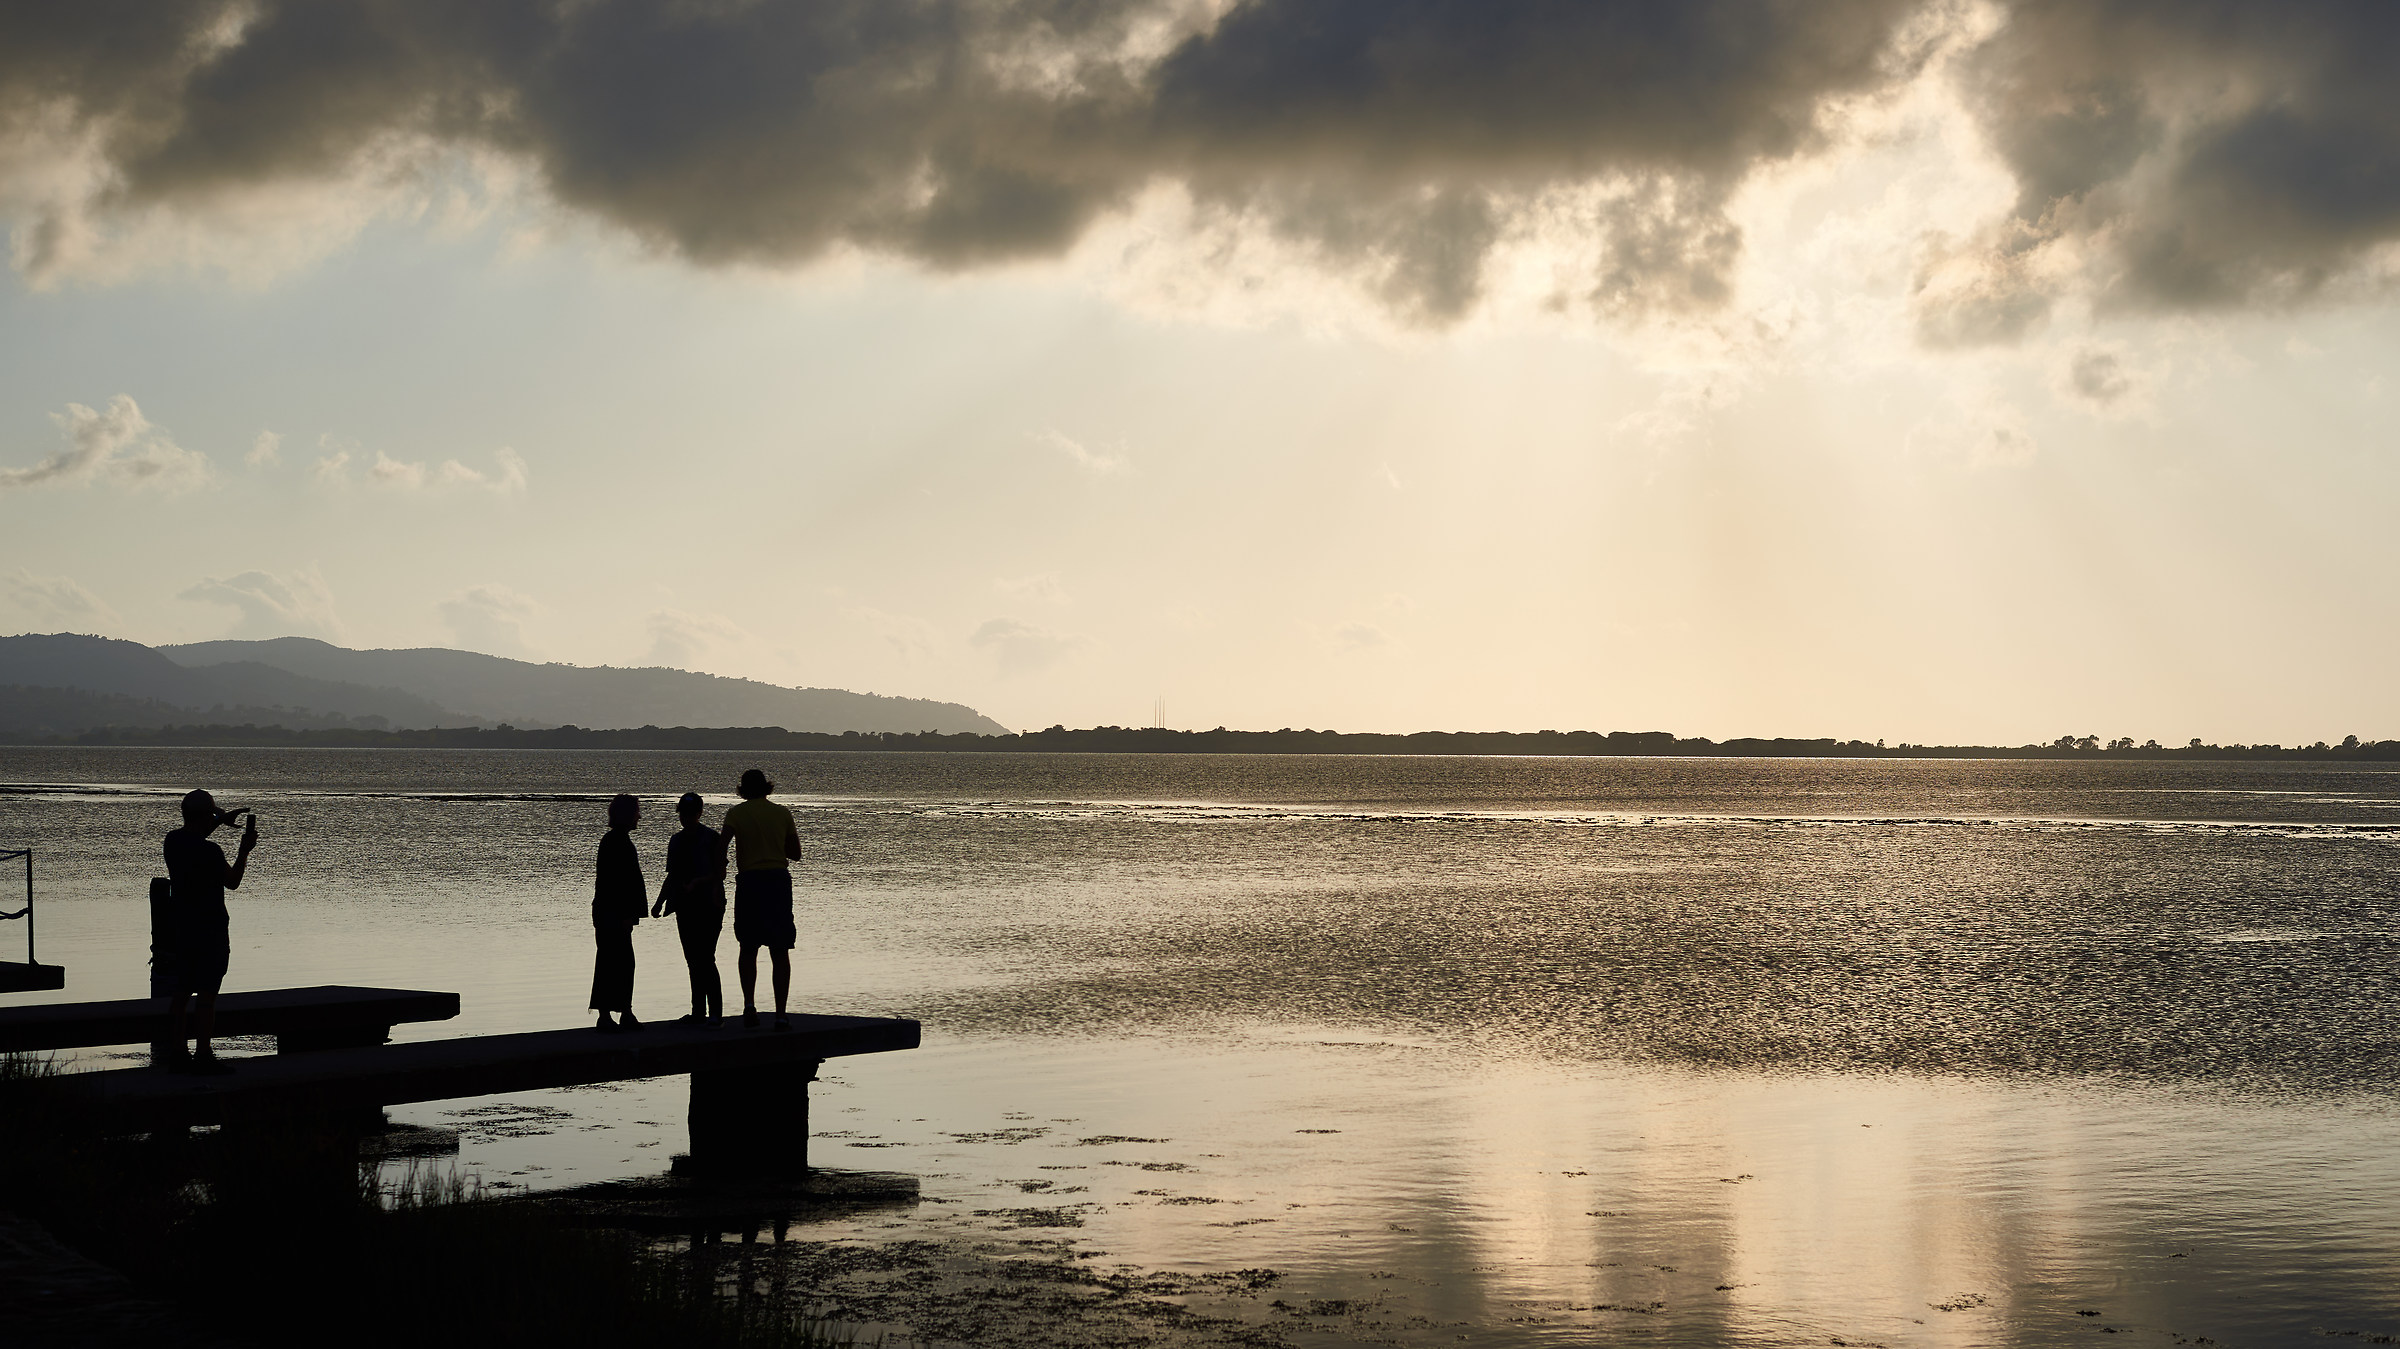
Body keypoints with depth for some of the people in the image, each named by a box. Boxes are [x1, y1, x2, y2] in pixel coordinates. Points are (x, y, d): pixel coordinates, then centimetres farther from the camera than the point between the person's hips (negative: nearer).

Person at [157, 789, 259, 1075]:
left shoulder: (173, 841, 3)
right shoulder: (209, 852, -20)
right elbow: (232, 882, -6)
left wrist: (222, 821, 26)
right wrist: (245, 850, 2)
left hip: (180, 928, 8)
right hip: (209, 930, -8)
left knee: (180, 992, 13)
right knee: (206, 995, -3)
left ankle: (176, 1053, 16)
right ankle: (203, 1056, -1)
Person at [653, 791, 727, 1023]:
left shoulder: (712, 839, -4)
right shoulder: (677, 840, 16)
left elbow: (720, 874, -7)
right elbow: (672, 875, 21)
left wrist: (698, 882, -22)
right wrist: (660, 902, 13)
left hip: (708, 906, -7)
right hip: (685, 906, 7)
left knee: (706, 959, -13)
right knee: (693, 961, 8)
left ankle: (716, 1012, -12)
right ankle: (698, 1011, 12)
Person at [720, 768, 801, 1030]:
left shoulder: (737, 813, 1)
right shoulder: (782, 813, 6)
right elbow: (795, 853, 10)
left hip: (749, 882, -1)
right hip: (779, 881, 1)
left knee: (748, 949, 14)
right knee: (780, 952, 4)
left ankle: (749, 1004, -3)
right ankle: (781, 1014, -1)